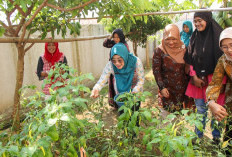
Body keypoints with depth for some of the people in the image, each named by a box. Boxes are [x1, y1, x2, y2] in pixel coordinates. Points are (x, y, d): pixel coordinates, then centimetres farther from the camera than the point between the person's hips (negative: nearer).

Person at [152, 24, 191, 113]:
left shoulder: (183, 49, 1)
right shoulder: (159, 51, -11)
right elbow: (156, 71, -10)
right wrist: (162, 88, -14)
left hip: (183, 89, 4)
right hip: (167, 90, -3)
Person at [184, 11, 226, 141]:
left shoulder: (218, 35, -6)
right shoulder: (195, 36, 8)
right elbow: (190, 59, 7)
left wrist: (208, 78, -9)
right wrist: (195, 77, -1)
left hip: (214, 79, -3)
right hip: (198, 78, 4)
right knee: (200, 109, 12)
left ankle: (216, 138, 27)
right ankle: (198, 137, 26)